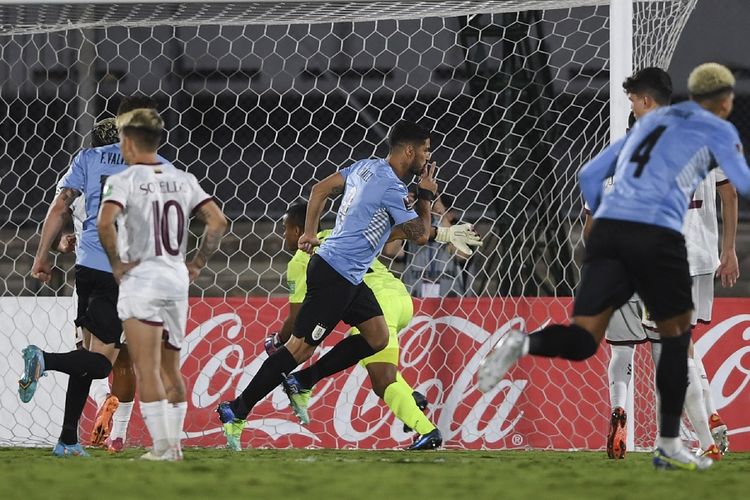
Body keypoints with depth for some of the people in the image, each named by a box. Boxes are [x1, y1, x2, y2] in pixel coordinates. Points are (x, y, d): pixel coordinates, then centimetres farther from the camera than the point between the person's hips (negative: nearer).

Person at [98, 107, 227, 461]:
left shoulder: (123, 181, -8)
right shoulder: (183, 180, 9)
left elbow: (105, 223, -25)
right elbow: (218, 222, 5)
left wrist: (116, 263, -12)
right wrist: (198, 264, 11)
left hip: (141, 280, -6)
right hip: (177, 281, 6)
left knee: (147, 370, -5)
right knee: (170, 370, 16)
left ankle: (162, 447, -10)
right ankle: (174, 444, 16)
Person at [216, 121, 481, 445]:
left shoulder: (366, 167, 9)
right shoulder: (392, 188, -19)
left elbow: (320, 189, 18)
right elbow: (420, 235, -11)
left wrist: (310, 232, 23)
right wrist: (426, 195, 2)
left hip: (348, 277, 10)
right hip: (335, 276, -10)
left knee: (377, 337, 8)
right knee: (302, 345, -7)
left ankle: (301, 381, 12)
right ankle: (238, 409, -3)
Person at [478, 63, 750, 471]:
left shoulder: (650, 121, 28)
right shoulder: (717, 130, 11)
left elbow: (589, 175, 27)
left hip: (608, 227, 4)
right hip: (658, 234, -4)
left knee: (582, 341, -3)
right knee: (676, 331, 17)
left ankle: (524, 344, -36)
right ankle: (668, 445, 16)